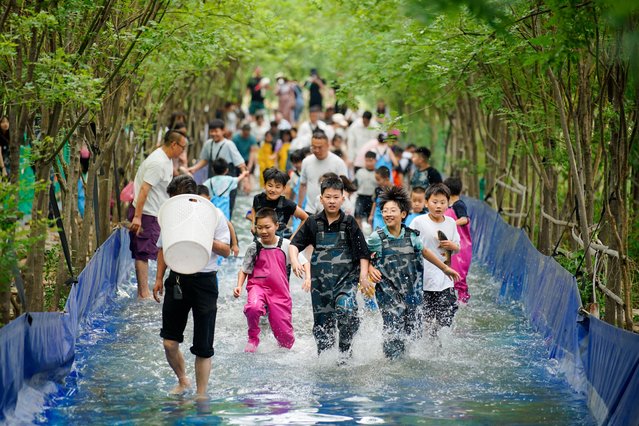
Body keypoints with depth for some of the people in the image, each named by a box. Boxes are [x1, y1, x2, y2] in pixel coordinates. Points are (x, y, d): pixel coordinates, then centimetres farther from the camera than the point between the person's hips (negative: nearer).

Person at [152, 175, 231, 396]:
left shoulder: (214, 214, -3)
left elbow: (226, 251, -3)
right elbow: (163, 248, 18)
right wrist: (159, 279, 12)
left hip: (204, 281, -3)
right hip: (177, 280, 3)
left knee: (203, 346, 1)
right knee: (169, 342, -1)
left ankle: (201, 394, 12)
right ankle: (182, 380, 25)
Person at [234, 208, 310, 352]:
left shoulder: (286, 245, -1)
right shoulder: (254, 248, -1)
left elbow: (304, 262, 7)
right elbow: (244, 270, 9)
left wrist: (307, 278, -11)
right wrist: (239, 286, -8)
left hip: (280, 292, 1)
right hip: (258, 286, -1)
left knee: (285, 335, -1)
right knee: (253, 307, -38)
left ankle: (286, 350, 38)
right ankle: (253, 339, -9)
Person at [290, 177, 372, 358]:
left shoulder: (349, 223, 1)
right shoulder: (313, 223, 5)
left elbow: (363, 253, 4)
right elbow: (295, 243, 6)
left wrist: (364, 276, -6)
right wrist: (294, 261, -14)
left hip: (346, 279, -2)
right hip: (320, 281, 2)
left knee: (346, 310, -27)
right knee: (322, 322, 5)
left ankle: (345, 348, -8)